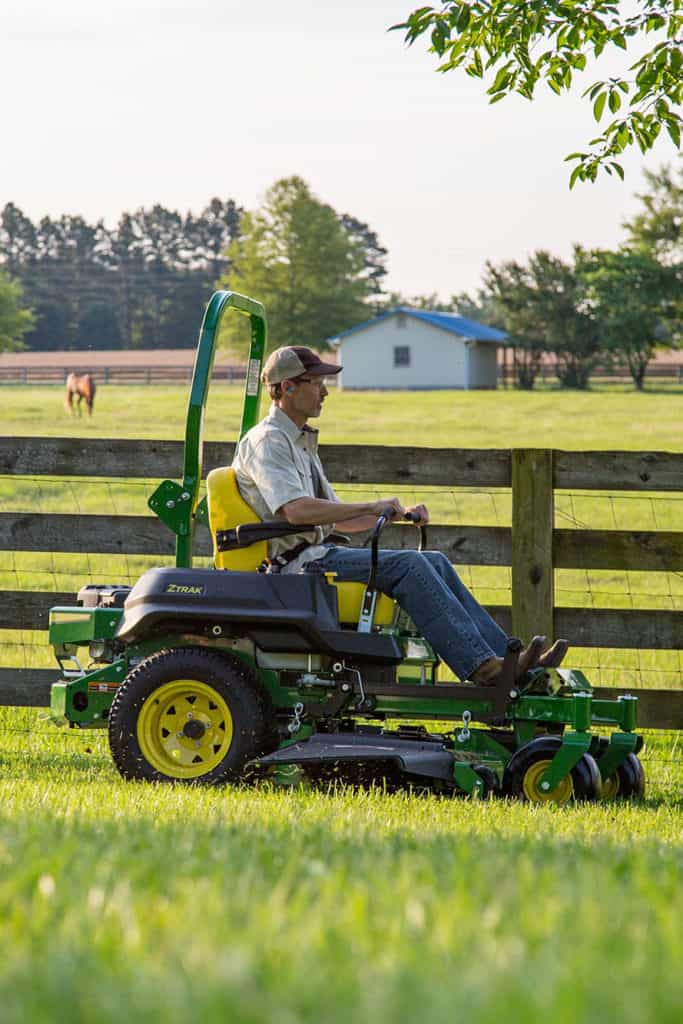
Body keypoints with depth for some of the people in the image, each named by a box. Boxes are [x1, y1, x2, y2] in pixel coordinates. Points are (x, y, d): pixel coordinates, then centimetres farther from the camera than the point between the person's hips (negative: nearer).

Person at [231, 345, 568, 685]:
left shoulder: (300, 442, 23)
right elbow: (296, 511, -26)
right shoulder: (267, 441, -9)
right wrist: (372, 507, -20)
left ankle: (505, 656, -12)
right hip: (298, 564, -10)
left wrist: (400, 512, 9)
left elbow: (339, 519, 25)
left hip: (321, 553, 10)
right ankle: (482, 666, -27)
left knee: (435, 562, -4)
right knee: (407, 565, -23)